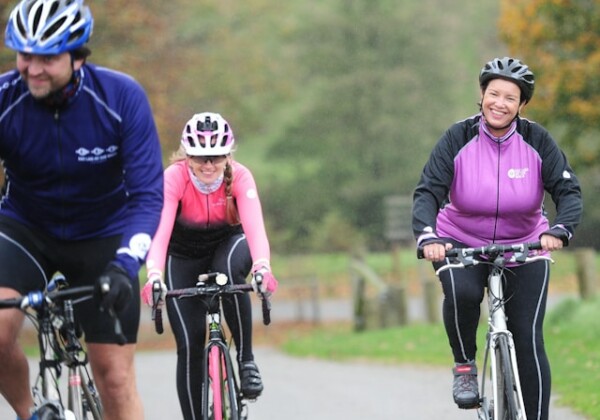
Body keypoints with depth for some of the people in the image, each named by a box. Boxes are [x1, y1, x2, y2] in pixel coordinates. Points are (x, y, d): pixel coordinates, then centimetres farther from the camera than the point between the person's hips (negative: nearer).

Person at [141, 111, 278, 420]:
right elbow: (160, 229, -42)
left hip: (228, 244, 0)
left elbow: (254, 224, -41)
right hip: (183, 257, 0)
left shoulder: (239, 177, -27)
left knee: (228, 269, -37)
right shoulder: (174, 178, -29)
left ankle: (246, 359, -22)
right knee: (189, 346, -10)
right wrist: (153, 275, -60)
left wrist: (262, 266, -61)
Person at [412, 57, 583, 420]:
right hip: (462, 243, -1)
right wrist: (427, 236, -38)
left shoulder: (537, 141, -11)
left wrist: (560, 230, -36)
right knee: (462, 293, -33)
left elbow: (569, 191, -15)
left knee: (529, 338, -10)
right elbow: (428, 192, -18)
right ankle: (465, 366, -6)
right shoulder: (459, 139, -13)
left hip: (524, 246, 1)